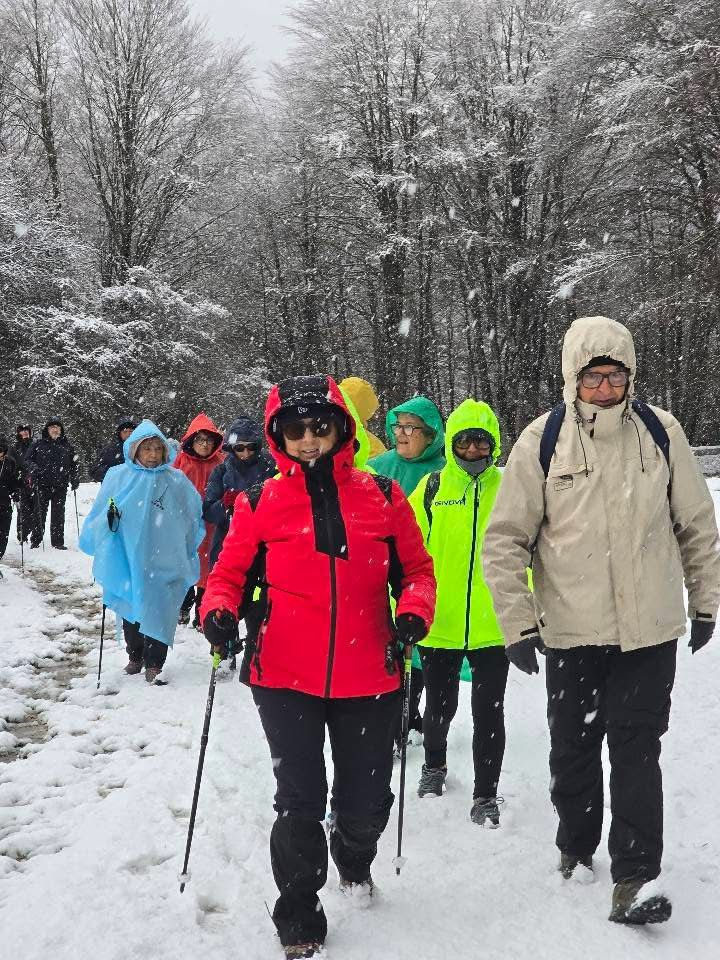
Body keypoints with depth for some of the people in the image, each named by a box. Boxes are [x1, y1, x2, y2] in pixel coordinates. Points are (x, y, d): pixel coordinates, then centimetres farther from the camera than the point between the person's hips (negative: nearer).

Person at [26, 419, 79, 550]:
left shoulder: (67, 446, 13)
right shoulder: (38, 444, 7)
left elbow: (73, 465, 16)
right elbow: (28, 459, 6)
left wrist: (74, 479, 5)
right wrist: (33, 467, -13)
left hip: (60, 485, 2)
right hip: (42, 485, -2)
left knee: (58, 514, 4)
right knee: (40, 512, 0)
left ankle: (58, 542, 9)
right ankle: (35, 540, 8)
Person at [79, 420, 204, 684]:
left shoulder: (176, 481, -3)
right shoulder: (118, 477, -2)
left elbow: (194, 519, 7)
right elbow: (97, 520, 3)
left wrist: (187, 557, 6)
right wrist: (109, 520, -19)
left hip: (163, 563, -1)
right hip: (127, 560, 2)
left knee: (157, 613, 1)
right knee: (131, 612, 15)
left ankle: (154, 664, 17)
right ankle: (135, 657, 34)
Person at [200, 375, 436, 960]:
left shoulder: (382, 496, 2)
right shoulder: (261, 503, -1)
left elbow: (416, 567, 8)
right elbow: (231, 572, 7)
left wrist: (414, 612, -10)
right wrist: (219, 611, -13)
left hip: (368, 678, 2)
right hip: (286, 677, -1)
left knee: (368, 802, 12)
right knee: (300, 802, 1)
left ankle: (354, 857, 50)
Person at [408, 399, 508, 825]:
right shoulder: (433, 487, -1)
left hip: (493, 625, 0)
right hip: (439, 623, 1)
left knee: (489, 713, 5)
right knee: (440, 706, 17)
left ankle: (486, 794, 20)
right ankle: (434, 764, 45)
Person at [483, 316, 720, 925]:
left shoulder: (661, 433, -2)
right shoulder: (543, 441, -6)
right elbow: (505, 538, -2)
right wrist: (518, 622, -6)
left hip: (650, 629, 0)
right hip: (570, 631, 1)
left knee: (637, 751, 0)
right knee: (573, 750, 14)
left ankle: (636, 878, 10)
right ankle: (576, 851, 36)